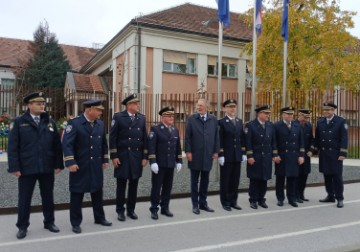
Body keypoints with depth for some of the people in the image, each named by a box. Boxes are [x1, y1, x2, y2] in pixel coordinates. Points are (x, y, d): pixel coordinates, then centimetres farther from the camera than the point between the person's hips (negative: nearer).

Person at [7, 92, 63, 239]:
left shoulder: (50, 122, 7)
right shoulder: (18, 122, -1)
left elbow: (57, 145, 6)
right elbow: (13, 147, -4)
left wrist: (58, 164, 0)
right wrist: (15, 167, -10)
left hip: (47, 168, 3)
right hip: (26, 168, -2)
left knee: (48, 197, 13)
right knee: (24, 199, 8)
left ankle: (49, 222, 28)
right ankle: (22, 226, 23)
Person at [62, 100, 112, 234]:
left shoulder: (100, 124, 7)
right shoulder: (74, 123, -12)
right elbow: (66, 144, -18)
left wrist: (105, 159, 12)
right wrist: (70, 162, -24)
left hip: (96, 166, 6)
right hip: (80, 167, -6)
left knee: (97, 192, 16)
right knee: (77, 194, 5)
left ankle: (99, 218, 31)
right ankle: (76, 223, 19)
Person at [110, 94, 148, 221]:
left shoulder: (141, 118, 8)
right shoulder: (118, 117, -4)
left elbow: (145, 138, 7)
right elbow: (113, 138, -6)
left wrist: (145, 157, 3)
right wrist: (114, 156, -11)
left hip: (137, 157, 4)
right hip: (122, 156, -3)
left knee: (134, 184, 9)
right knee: (121, 185, 6)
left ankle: (131, 209, 23)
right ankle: (120, 210, 19)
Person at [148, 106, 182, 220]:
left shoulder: (175, 130, 12)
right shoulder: (155, 129, -5)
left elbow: (178, 147, 15)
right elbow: (151, 147, -11)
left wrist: (179, 161, 10)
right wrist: (153, 162, -17)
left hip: (171, 164, 5)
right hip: (159, 164, -5)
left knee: (168, 187, 10)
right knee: (156, 187, 2)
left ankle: (165, 208, 22)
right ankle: (154, 209, 12)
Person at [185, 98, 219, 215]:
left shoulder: (213, 119, 5)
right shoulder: (192, 119, -1)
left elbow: (216, 136, 7)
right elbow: (187, 137, -3)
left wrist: (216, 151, 2)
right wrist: (188, 151, -9)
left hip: (208, 155, 2)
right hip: (195, 155, -2)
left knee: (205, 181, 11)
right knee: (194, 181, 8)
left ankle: (203, 203, 25)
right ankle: (195, 205, 18)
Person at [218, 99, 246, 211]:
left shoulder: (239, 121, 12)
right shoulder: (221, 122, -6)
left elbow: (242, 138, 12)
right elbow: (219, 140, -10)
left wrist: (243, 153, 8)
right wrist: (220, 155, -15)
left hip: (237, 155, 5)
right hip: (226, 155, -5)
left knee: (235, 180, 10)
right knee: (225, 180, 5)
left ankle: (233, 201, 22)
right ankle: (225, 202, 16)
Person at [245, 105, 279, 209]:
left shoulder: (270, 125, 9)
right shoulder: (250, 125, -6)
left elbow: (273, 141, 12)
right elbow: (248, 142, -10)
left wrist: (274, 155, 6)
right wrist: (250, 156, -14)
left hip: (267, 158, 4)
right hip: (255, 158, -4)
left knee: (264, 179, 9)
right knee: (254, 180, 3)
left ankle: (261, 200, 21)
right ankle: (253, 201, 14)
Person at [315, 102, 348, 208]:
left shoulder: (341, 121, -5)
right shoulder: (320, 122, 8)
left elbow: (344, 139, -8)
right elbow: (317, 138, 12)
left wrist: (342, 153, -13)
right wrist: (316, 150, 9)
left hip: (335, 154, -4)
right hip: (323, 154, 4)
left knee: (337, 176, 0)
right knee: (327, 176, 10)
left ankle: (339, 198, 9)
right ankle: (330, 196, 22)